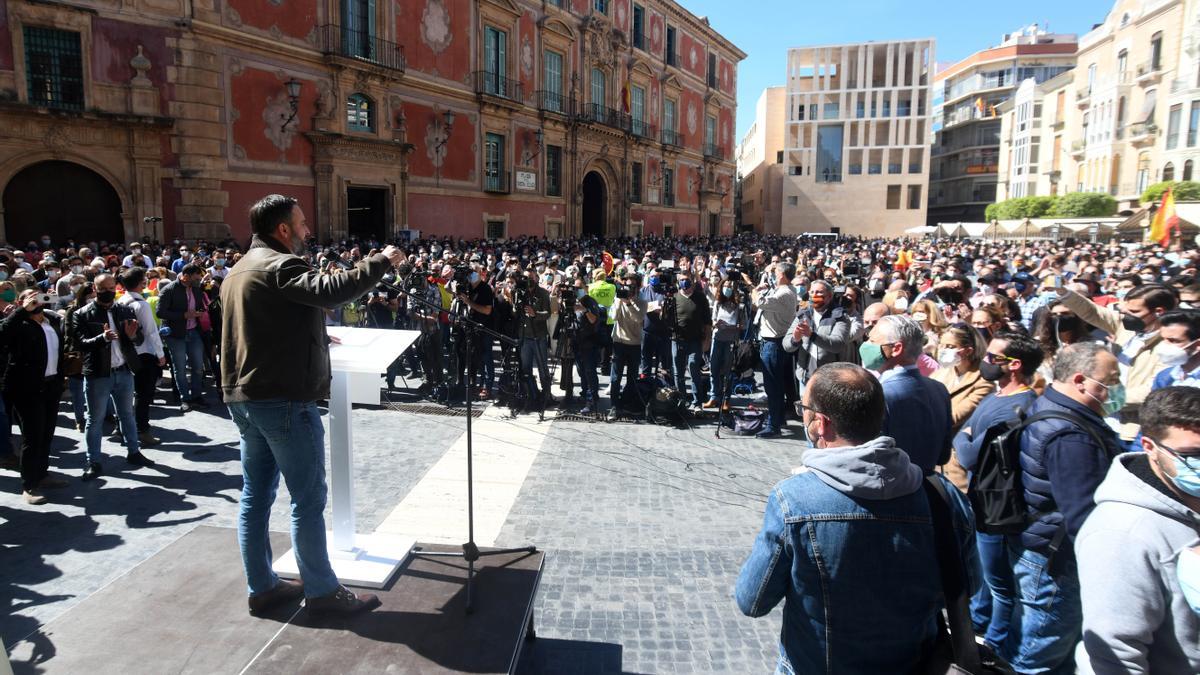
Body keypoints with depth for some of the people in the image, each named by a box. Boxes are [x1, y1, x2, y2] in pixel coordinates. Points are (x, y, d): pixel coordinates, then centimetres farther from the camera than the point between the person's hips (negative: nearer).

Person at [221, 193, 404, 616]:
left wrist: (318, 335, 25)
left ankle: (261, 587, 23)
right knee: (308, 499, -1)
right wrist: (381, 262, -23)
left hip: (244, 398, 10)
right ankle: (321, 590, 8)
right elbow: (330, 291, -32)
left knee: (256, 494, 13)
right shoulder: (279, 266, -15)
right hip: (284, 401, -10)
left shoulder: (238, 272, 17)